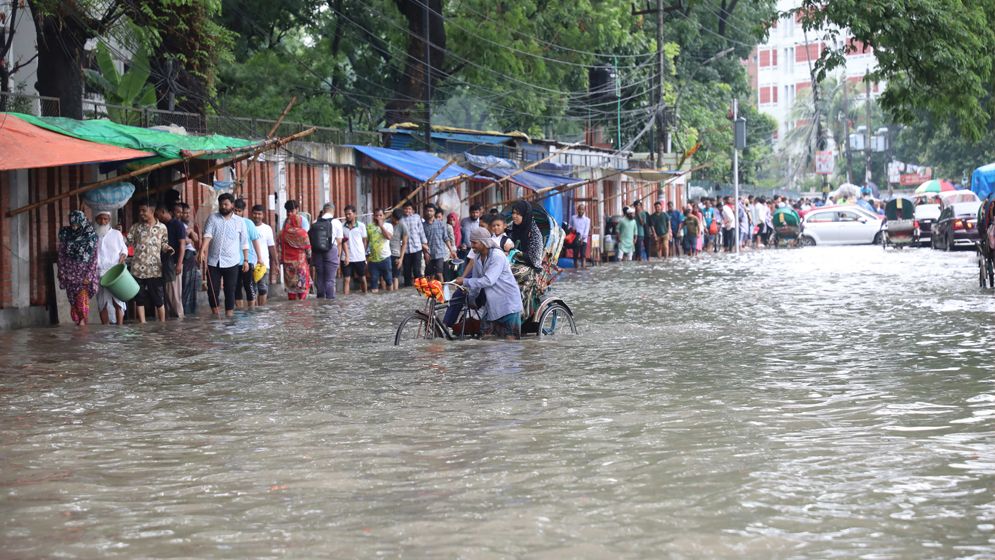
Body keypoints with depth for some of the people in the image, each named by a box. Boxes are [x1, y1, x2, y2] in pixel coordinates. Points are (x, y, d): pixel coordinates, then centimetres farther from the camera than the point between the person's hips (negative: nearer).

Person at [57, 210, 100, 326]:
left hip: (85, 273, -3)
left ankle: (83, 321, -12)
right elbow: (61, 255, 7)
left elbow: (94, 257, -6)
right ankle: (77, 322, 7)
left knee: (82, 297, -15)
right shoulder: (65, 234, 1)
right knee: (73, 300, 1)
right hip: (70, 272, 3)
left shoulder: (91, 236, -7)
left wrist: (89, 276, -11)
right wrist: (62, 273, 3)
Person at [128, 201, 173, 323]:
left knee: (159, 299, 3)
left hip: (154, 269, -1)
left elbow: (164, 244, 12)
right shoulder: (136, 227, 5)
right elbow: (128, 242, 2)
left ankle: (162, 323, 14)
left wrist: (167, 248, -8)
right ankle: (142, 324, 10)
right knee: (139, 298, 3)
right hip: (138, 268, 1)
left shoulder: (161, 228, 5)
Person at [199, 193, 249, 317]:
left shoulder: (240, 221, 5)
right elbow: (207, 235, -10)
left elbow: (244, 243, 8)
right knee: (212, 290, 1)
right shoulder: (213, 218, 3)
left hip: (231, 262, -1)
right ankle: (215, 314, 17)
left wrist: (246, 260, 3)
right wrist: (202, 251, -25)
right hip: (213, 261, 1)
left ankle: (229, 314, 9)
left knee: (230, 290, 1)